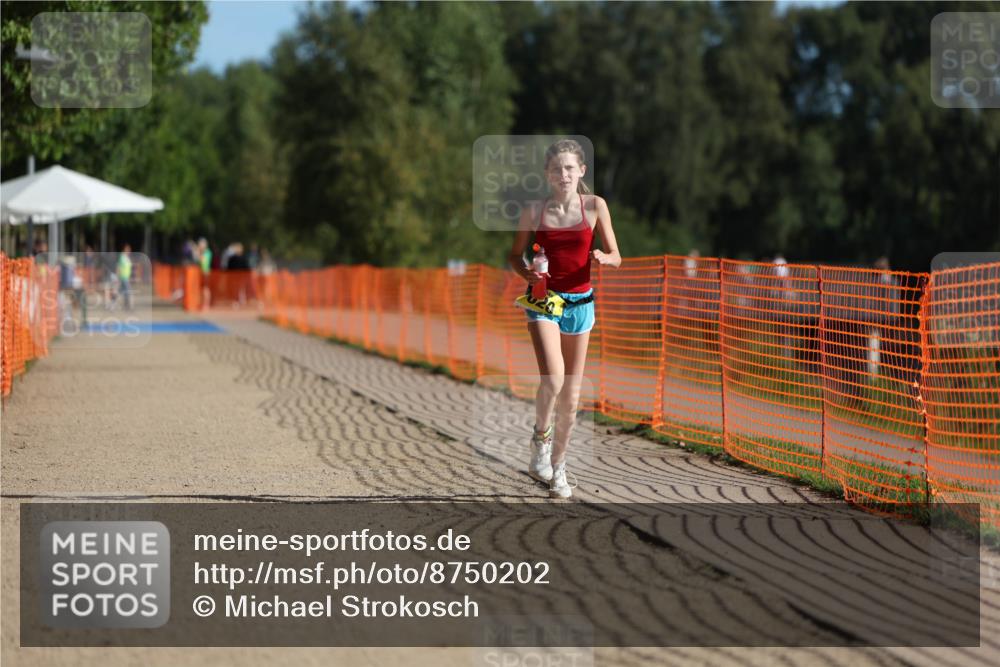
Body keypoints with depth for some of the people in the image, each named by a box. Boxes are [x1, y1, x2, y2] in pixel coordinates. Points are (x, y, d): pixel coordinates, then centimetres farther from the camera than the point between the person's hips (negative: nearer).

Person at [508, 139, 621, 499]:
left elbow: (616, 256, 2)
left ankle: (557, 469, 21)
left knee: (571, 394, 6)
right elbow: (515, 255, 9)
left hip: (580, 303, 2)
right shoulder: (534, 212, -2)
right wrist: (526, 273, -12)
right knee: (553, 379, -24)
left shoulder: (594, 206, -1)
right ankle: (540, 437, 5)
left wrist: (603, 257, -21)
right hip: (545, 300, -2)